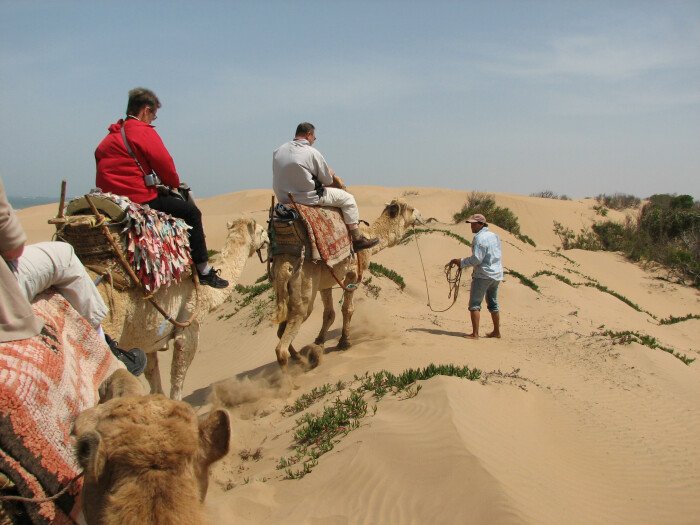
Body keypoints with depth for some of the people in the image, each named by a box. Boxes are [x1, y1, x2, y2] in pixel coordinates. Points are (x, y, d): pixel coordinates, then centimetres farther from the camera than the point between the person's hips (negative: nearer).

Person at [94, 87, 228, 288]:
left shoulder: (110, 137, 17)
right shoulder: (144, 131, -9)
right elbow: (164, 164, -11)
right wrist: (175, 183, 12)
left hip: (112, 199, 10)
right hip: (140, 199, -9)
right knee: (190, 211, 5)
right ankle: (205, 271, 6)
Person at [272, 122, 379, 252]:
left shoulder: (278, 151, 3)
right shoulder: (312, 152, -14)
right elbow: (328, 181, -6)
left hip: (283, 198, 8)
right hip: (308, 197, -7)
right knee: (347, 198, 7)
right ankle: (357, 239, 13)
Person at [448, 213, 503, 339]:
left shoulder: (479, 238, -15)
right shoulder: (494, 236, 12)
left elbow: (476, 259, -21)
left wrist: (461, 262, -12)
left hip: (483, 275, -9)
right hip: (497, 274, 9)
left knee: (475, 304, -4)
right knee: (493, 303, 19)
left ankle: (475, 333, -10)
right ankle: (497, 331, 25)